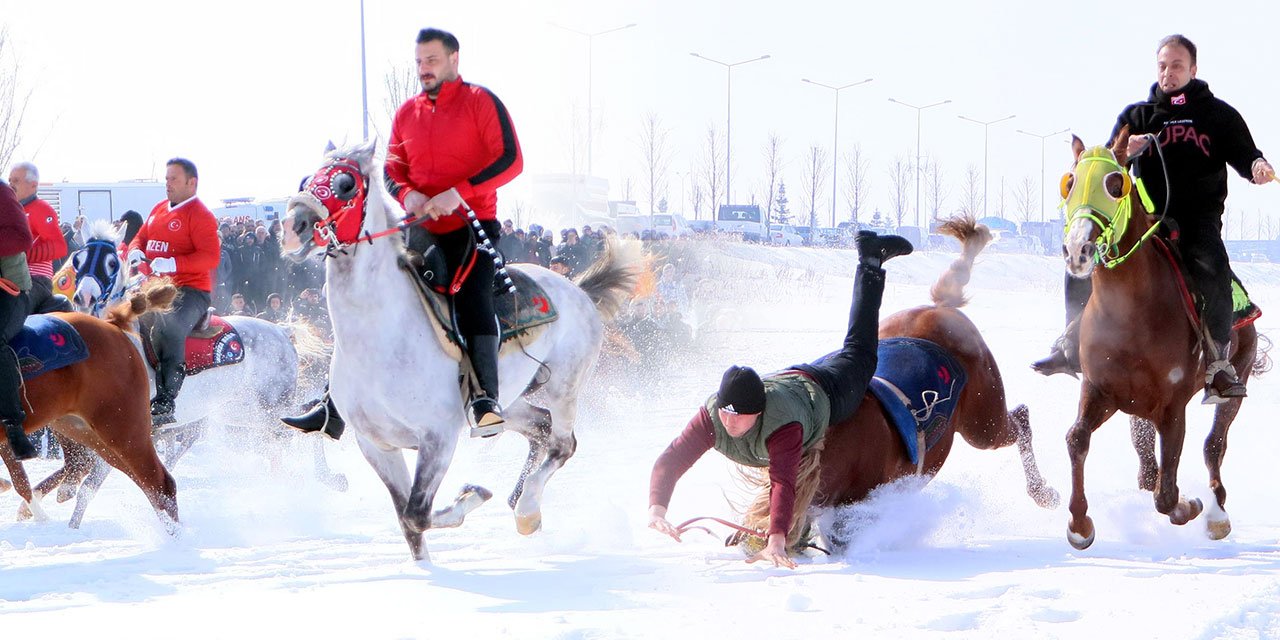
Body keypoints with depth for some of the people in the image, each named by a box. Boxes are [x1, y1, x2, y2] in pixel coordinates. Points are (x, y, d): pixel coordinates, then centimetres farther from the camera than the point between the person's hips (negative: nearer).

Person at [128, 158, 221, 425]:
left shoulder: (200, 215, -6)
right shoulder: (159, 210, 19)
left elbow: (211, 257, -16)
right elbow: (141, 237, 26)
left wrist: (173, 264, -27)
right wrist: (135, 252, 1)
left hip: (191, 290, -9)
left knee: (168, 327, -35)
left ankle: (165, 403, -39)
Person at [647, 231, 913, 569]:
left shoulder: (781, 424, -53)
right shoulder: (712, 416, -42)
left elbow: (783, 484, -62)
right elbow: (670, 461, -45)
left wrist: (776, 543, -75)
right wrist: (657, 509, -63)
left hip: (823, 392, -3)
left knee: (858, 357, 28)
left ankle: (870, 260, 45)